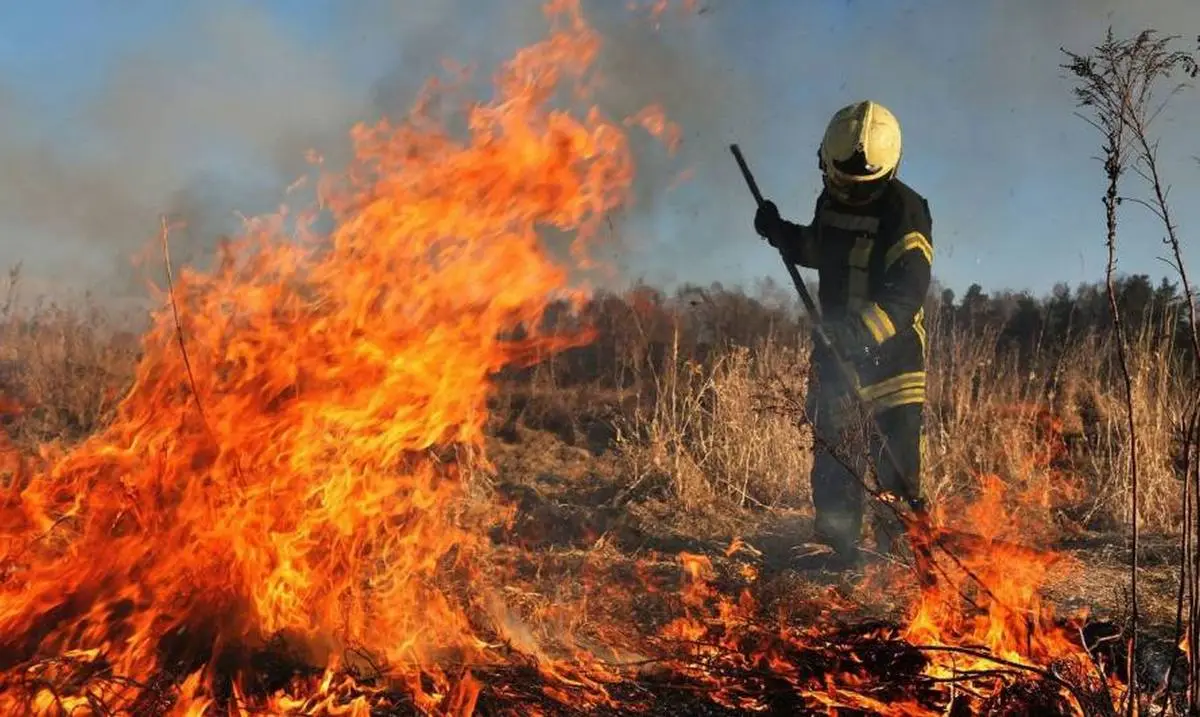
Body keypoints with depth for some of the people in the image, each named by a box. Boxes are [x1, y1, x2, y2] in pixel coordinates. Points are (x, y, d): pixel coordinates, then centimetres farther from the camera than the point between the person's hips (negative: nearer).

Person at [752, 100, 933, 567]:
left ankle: (903, 554, 0)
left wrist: (864, 330, -42)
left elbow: (907, 291, -28)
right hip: (835, 341, 7)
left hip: (890, 349, -7)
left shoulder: (906, 212, -17)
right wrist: (780, 233, 8)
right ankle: (838, 546, 23)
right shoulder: (831, 201, 5)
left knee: (895, 457, -9)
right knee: (832, 447, 11)